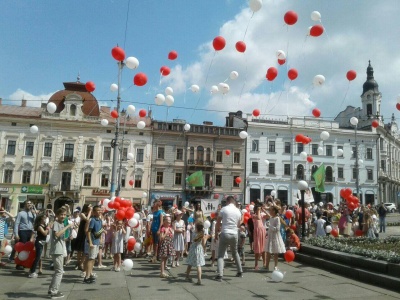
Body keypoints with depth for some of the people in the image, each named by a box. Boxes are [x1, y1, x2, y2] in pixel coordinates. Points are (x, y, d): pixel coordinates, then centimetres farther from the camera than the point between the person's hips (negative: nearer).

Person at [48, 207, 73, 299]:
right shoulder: (56, 223, -11)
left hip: (61, 250, 9)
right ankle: (54, 292, -2)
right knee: (59, 271, -7)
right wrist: (67, 227, -26)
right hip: (56, 251, -9)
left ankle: (52, 289, 25)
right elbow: (57, 234, -28)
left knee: (58, 271, 16)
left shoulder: (62, 224, 15)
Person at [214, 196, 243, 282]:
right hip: (234, 234, 4)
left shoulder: (224, 209, -5)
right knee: (235, 253, 25)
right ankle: (240, 272, 31)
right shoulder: (238, 211, 6)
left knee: (221, 255, -1)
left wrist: (216, 233, 8)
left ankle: (219, 275, -13)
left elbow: (218, 222, -2)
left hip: (225, 234, -4)